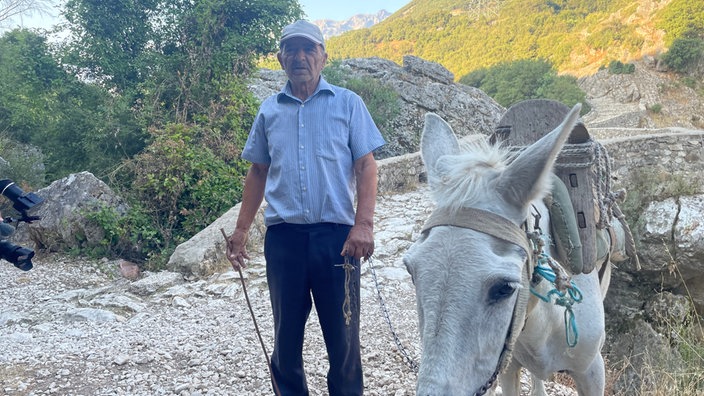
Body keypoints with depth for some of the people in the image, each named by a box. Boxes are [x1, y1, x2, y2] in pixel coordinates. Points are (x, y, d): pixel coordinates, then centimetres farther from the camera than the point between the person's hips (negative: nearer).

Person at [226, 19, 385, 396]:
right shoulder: (269, 110, 11)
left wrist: (363, 225, -14)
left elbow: (366, 166, -2)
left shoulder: (347, 103, 3)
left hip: (336, 234, -2)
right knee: (286, 332, 13)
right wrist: (241, 229, 10)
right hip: (283, 236, 3)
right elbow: (257, 171, 16)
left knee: (342, 333, 6)